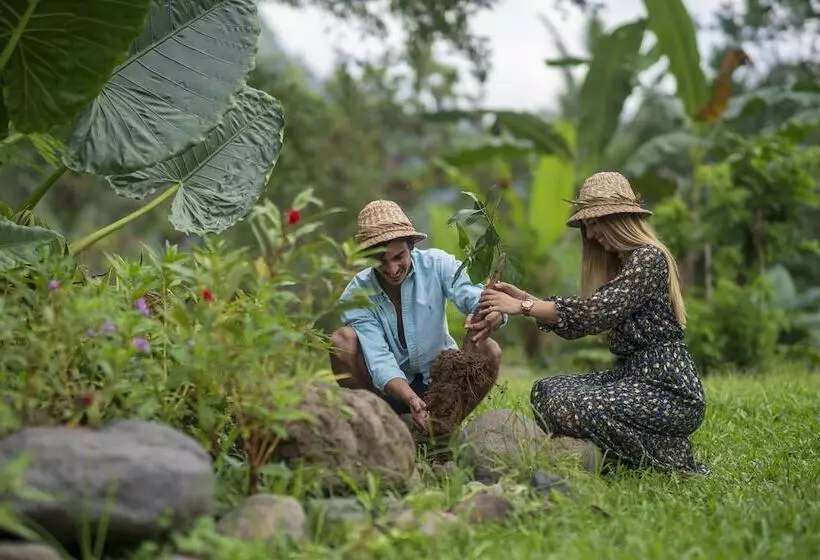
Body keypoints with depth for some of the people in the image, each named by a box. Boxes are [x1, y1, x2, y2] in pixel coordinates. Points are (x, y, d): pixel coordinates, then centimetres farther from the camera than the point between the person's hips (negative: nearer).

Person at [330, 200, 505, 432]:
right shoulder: (356, 296, -15)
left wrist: (489, 316, -54)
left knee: (488, 350, -27)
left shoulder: (437, 264, -12)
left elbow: (476, 297, -28)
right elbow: (379, 361, -25)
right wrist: (411, 400, -44)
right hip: (388, 387, -1)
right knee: (342, 340, -26)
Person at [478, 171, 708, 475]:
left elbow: (594, 312, -22)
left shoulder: (649, 257, -11)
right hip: (633, 376, 10)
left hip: (669, 390, -10)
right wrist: (524, 298, 4)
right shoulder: (619, 263, 19)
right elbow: (576, 324, 13)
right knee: (546, 390, 0)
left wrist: (523, 307, -18)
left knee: (569, 406, -26)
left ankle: (670, 461, -9)